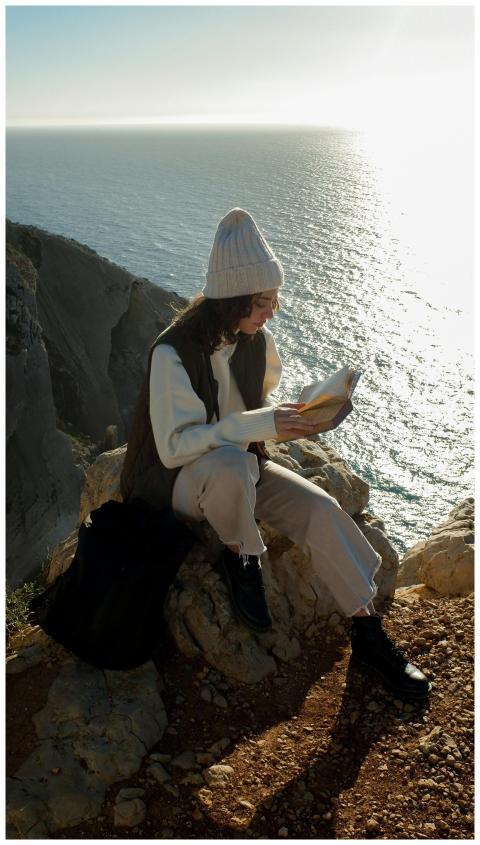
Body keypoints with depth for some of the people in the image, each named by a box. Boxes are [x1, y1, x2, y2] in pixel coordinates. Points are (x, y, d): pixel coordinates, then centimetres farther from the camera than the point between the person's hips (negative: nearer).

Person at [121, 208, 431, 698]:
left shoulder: (256, 341, -4)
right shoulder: (173, 353, -24)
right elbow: (173, 447, -28)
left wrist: (291, 419, -10)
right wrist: (260, 425, -34)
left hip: (239, 466, 6)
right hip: (177, 481, -6)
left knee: (319, 509, -16)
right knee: (231, 465, -40)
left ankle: (368, 633, -1)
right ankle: (241, 558, -10)